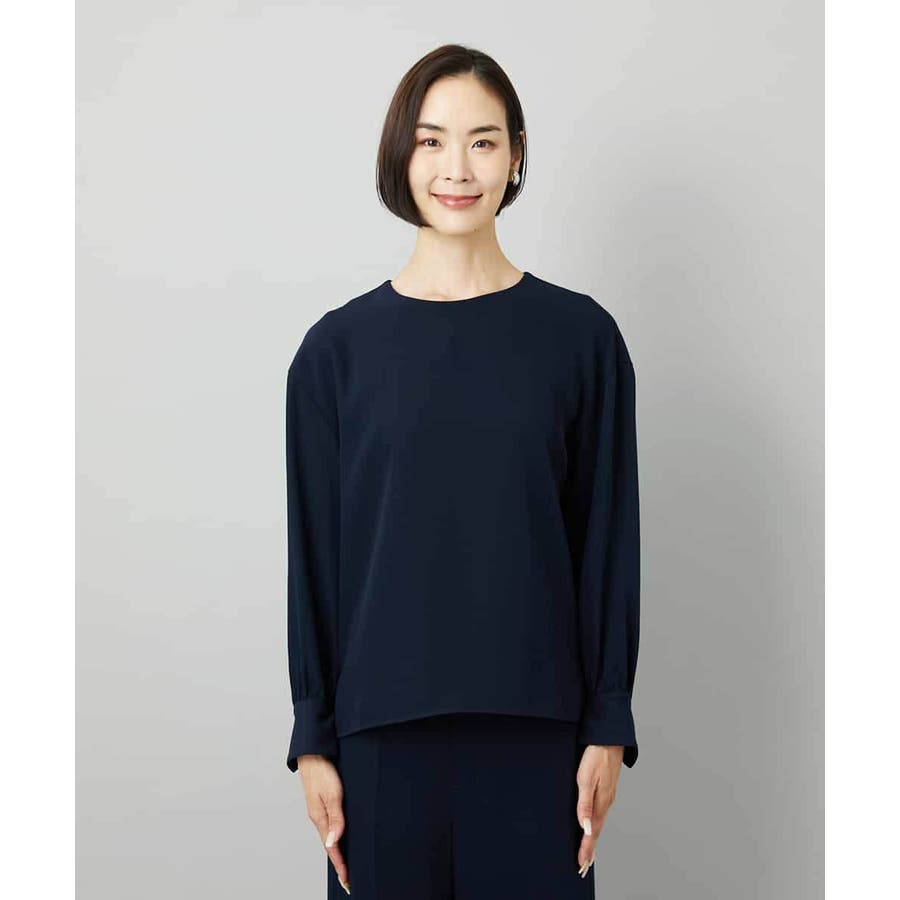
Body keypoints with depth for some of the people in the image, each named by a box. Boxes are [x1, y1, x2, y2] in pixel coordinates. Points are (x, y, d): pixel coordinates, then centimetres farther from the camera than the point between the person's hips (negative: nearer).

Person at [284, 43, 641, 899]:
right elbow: (314, 551, 3)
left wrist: (608, 725, 0)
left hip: (534, 723, 0)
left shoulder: (580, 336, 1)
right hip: (383, 726, 0)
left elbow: (608, 541, 2)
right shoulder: (338, 346, 1)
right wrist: (312, 738, 1)